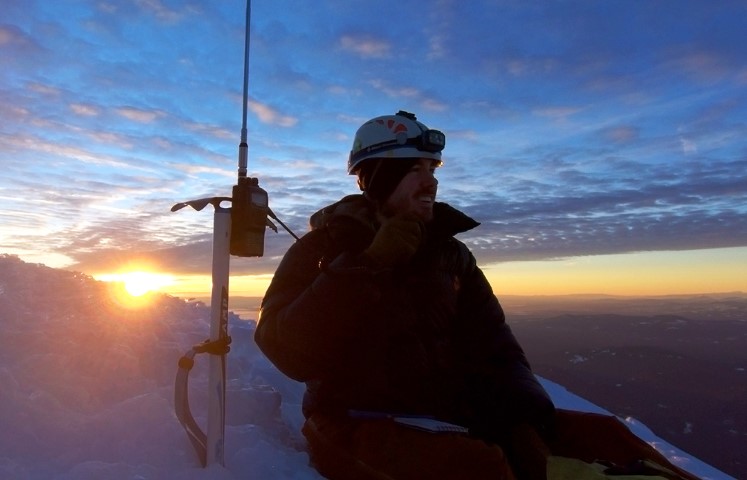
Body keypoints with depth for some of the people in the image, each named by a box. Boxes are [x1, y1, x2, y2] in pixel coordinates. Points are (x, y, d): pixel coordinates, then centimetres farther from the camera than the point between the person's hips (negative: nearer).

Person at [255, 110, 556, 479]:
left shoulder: (451, 255, 11)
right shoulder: (323, 248, -1)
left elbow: (494, 349, 8)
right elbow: (288, 352, -14)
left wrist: (523, 416, -12)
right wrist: (368, 267, -20)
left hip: (453, 419, 6)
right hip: (359, 428, -5)